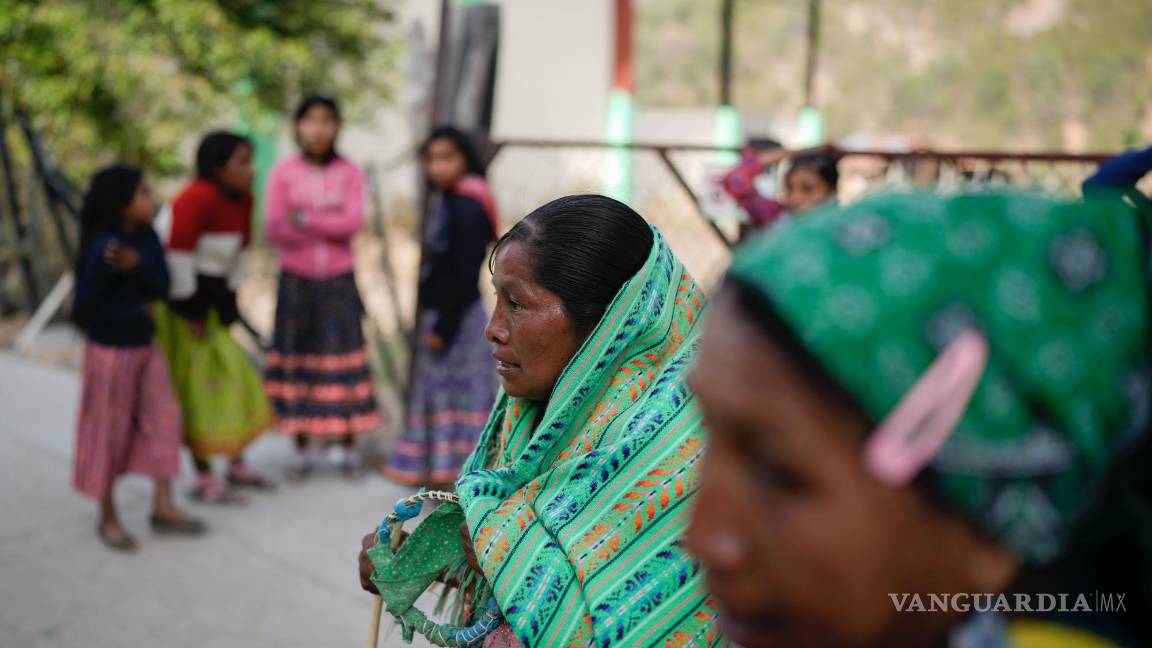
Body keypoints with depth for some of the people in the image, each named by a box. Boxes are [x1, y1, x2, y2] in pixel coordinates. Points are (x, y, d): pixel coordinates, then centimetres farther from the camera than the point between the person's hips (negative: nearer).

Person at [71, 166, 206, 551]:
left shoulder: (146, 238, -2)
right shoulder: (103, 250, -22)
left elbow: (161, 287, -8)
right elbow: (83, 308, -21)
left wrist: (136, 265, -25)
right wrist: (133, 314, -15)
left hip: (145, 347, 7)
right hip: (111, 353, -7)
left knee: (164, 418, 8)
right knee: (109, 434, 5)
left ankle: (164, 508, 19)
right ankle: (109, 519, 21)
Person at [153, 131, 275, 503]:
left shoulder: (243, 199, 1)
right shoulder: (198, 198, -25)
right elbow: (178, 256, -25)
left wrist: (227, 304, 9)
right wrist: (190, 313, -19)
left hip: (206, 301, 8)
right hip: (175, 304, -8)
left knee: (234, 378, 11)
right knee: (194, 388, -2)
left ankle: (237, 466, 24)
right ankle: (204, 480, 8)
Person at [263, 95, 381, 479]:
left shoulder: (350, 174, 3)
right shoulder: (283, 174, 2)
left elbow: (353, 221, -11)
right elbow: (274, 228, -9)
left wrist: (306, 220, -20)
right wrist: (329, 227, -19)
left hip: (338, 281, 0)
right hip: (295, 280, 0)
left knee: (344, 358, -1)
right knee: (297, 363, 2)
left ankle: (347, 447, 10)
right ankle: (302, 450, 12)